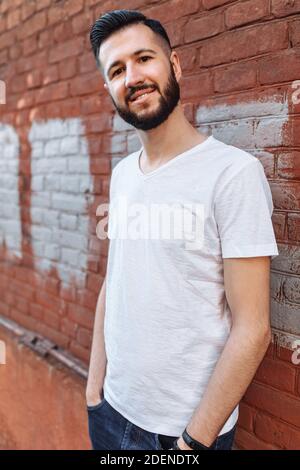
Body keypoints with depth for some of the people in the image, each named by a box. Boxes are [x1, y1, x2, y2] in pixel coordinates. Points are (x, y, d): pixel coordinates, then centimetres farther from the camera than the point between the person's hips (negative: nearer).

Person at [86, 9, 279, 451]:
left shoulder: (234, 171, -18)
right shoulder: (122, 173, 2)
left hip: (189, 427, -6)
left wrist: (195, 439, -15)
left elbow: (252, 329, -18)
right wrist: (94, 390, 5)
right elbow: (111, 286, 7)